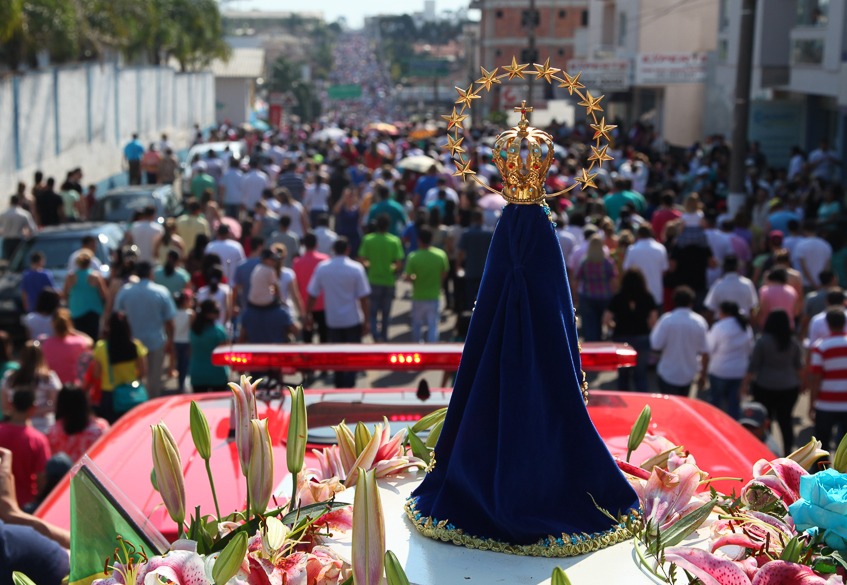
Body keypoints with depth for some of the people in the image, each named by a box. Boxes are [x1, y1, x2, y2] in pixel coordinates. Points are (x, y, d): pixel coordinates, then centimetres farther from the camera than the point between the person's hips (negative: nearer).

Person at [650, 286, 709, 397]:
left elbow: (656, 345, -15)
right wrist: (703, 375, 9)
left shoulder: (667, 320, -16)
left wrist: (654, 329, 3)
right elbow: (704, 350, -3)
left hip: (668, 374, -3)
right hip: (689, 374, 3)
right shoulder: (699, 322, -7)